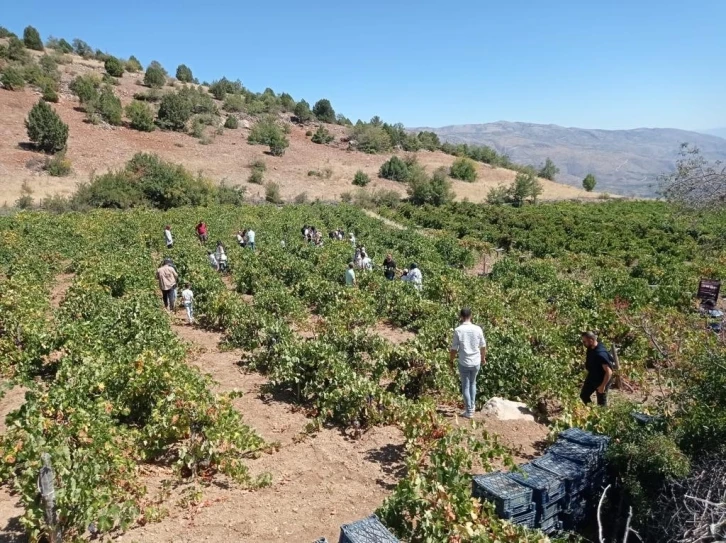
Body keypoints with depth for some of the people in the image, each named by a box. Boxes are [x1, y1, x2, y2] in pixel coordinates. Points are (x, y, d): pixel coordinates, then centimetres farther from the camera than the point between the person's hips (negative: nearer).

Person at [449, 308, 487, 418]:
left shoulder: (458, 330, -14)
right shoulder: (478, 329, -6)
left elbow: (454, 348, -9)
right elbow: (483, 346, 3)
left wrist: (451, 360, 6)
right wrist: (483, 358, 20)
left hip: (464, 363, -3)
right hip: (476, 362, 3)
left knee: (465, 386, 9)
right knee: (473, 383, 24)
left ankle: (469, 411, 14)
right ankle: (472, 406, 31)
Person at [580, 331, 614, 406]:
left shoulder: (601, 354, -34)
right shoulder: (590, 349, -8)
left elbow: (609, 372, -32)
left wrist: (603, 386, -26)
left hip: (601, 381, -9)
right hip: (591, 378, 9)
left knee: (601, 403, 9)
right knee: (583, 395, 20)